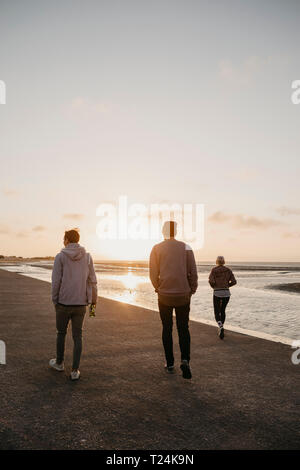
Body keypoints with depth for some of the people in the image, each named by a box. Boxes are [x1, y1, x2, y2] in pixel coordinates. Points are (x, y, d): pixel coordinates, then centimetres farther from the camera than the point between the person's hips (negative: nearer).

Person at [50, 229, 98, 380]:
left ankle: (59, 363, 35)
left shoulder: (60, 257, -7)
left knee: (61, 333, 17)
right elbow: (92, 281, 2)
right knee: (77, 336, 8)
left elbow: (56, 281, -8)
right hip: (81, 303, 2)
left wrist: (55, 300, 4)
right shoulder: (87, 257, 0)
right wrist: (94, 299, 13)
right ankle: (75, 370, 9)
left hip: (63, 303, -2)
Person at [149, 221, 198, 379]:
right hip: (183, 295, 1)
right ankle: (185, 360, -7)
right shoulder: (186, 248, 2)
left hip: (164, 295, 0)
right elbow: (193, 272, -1)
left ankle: (170, 364, 17)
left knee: (167, 329, 12)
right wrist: (192, 291, 9)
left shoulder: (156, 249, 0)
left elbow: (153, 274, -2)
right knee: (183, 329, 10)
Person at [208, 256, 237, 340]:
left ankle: (221, 327, -21)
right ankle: (221, 329, 25)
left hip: (217, 293, -3)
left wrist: (213, 286, 7)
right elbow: (234, 281, 0)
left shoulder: (214, 270, -1)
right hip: (226, 293, 3)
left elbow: (211, 281, -13)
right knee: (222, 311, 22)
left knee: (217, 313, 6)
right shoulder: (228, 270, 7)